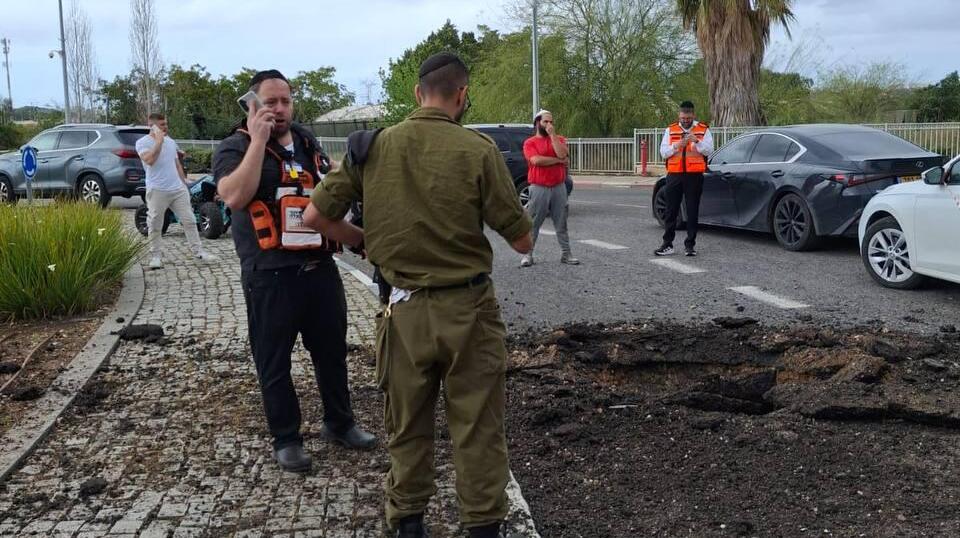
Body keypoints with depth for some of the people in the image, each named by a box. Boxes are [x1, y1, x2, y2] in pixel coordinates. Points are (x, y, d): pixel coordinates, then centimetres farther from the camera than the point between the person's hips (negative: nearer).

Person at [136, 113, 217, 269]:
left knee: (189, 220, 4)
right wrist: (159, 141, -18)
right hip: (157, 191, -5)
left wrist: (184, 183, 18)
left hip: (178, 189, 5)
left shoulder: (170, 142, 16)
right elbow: (149, 160, -22)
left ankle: (198, 251, 10)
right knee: (155, 225, 0)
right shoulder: (143, 142, -4)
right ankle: (155, 256, 10)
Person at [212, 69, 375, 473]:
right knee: (274, 361, 5)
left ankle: (339, 423, 33)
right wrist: (258, 141, -22)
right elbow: (234, 196, -25)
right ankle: (286, 439, 20)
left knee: (332, 350, 16)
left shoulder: (308, 143, 13)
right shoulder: (236, 147, -5)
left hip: (320, 267, 6)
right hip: (270, 275, -5)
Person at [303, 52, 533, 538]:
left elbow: (315, 215, 1)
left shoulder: (371, 147, -1)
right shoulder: (478, 150, -11)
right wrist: (516, 220, 14)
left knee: (407, 425, 18)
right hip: (467, 307, -3)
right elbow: (522, 242, -7)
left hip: (403, 309, 3)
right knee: (477, 426, 9)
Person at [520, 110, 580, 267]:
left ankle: (566, 254, 11)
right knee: (533, 223, 1)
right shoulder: (530, 142, 0)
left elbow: (562, 154, -10)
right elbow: (536, 160, -17)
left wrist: (552, 135, -8)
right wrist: (558, 160, -9)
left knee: (561, 223, 7)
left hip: (559, 187, 3)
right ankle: (527, 254, 7)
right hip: (539, 188, -3)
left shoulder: (559, 139, 11)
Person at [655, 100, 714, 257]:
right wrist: (677, 145, -14)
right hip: (674, 175, 2)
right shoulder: (670, 130, 10)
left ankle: (690, 244, 6)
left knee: (692, 211, 1)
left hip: (695, 175, -2)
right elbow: (663, 152, 3)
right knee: (671, 211, 3)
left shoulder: (703, 130, 5)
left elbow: (709, 151, -3)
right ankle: (667, 244, 7)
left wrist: (697, 141, -19)